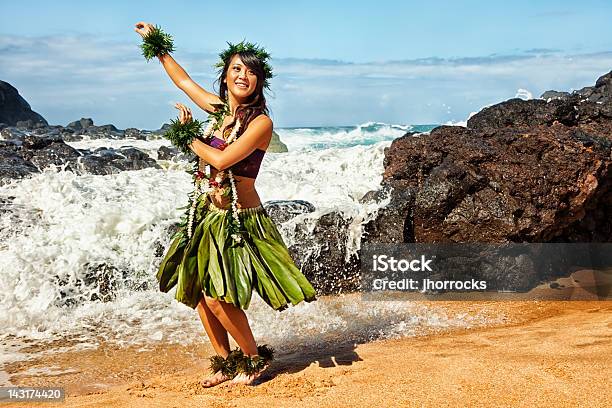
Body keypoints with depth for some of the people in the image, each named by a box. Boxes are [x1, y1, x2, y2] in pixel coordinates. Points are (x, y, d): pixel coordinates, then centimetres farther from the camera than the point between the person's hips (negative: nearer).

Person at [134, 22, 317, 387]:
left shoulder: (261, 122, -14)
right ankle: (225, 362, 26)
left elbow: (221, 159, -22)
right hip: (210, 214, 8)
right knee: (198, 291, 10)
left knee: (217, 296, -10)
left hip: (240, 219, -7)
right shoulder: (221, 109, 6)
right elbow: (183, 80, 21)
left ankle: (254, 358, 13)